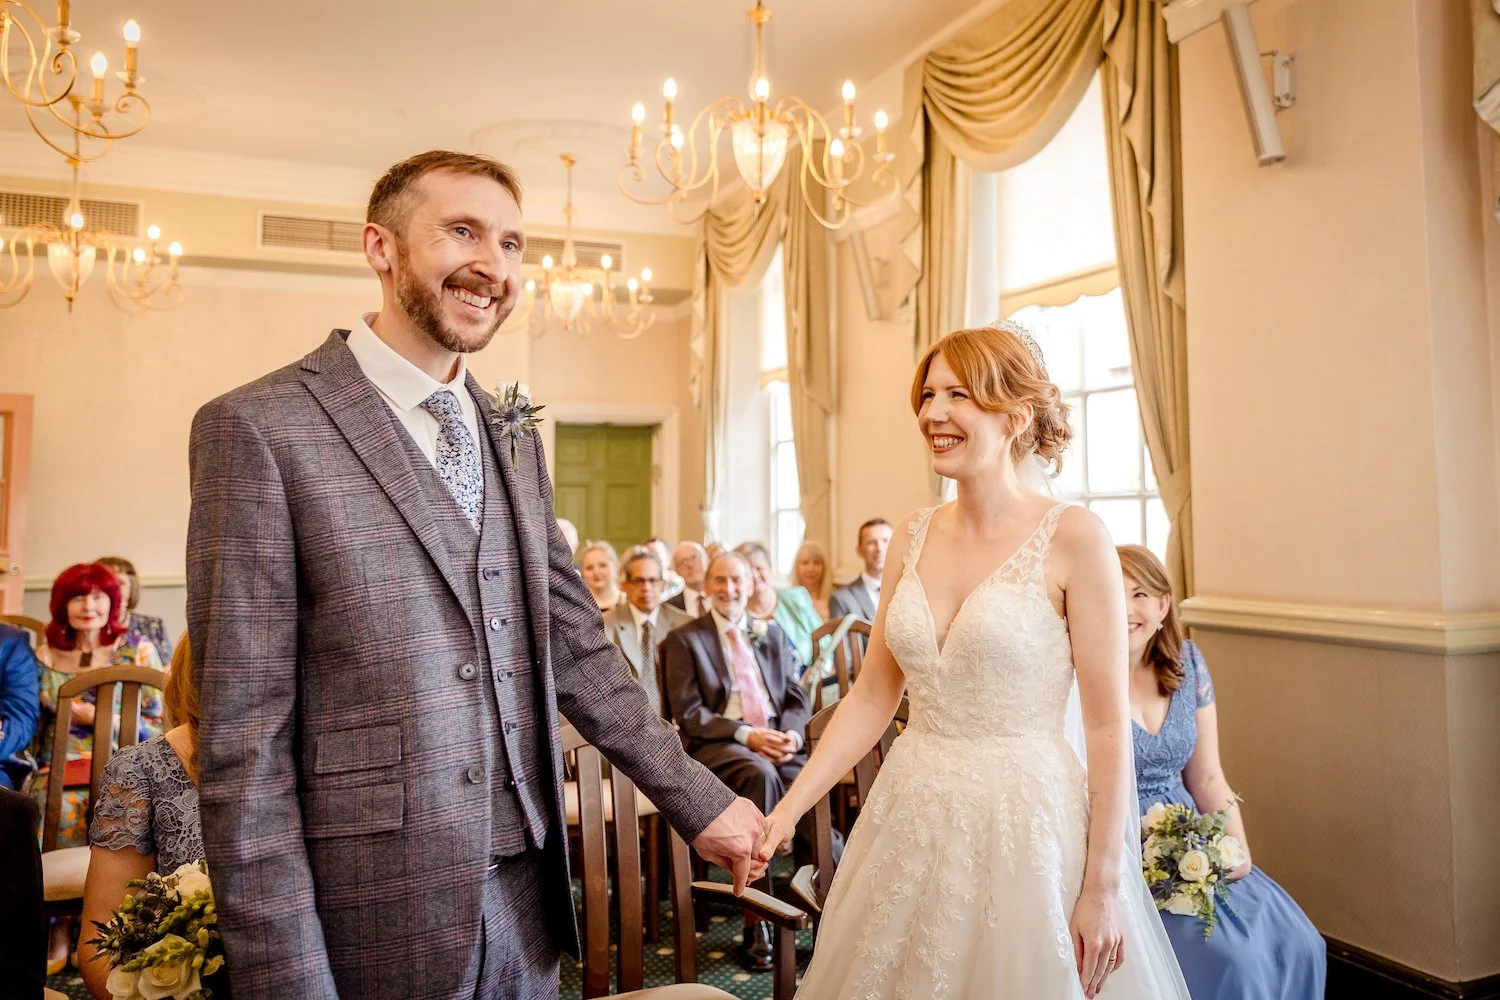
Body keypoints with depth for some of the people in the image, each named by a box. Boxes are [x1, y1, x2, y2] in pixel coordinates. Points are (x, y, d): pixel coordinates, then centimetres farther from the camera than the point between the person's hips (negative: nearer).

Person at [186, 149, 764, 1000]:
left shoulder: (513, 436, 8)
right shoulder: (258, 428, -11)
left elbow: (575, 644, 9)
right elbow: (243, 735, -13)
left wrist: (699, 803, 7)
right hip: (373, 924, -5)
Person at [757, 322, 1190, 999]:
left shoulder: (1072, 538, -11)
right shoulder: (913, 537, 3)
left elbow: (1108, 725, -10)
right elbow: (872, 698, 6)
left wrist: (1104, 885, -10)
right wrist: (790, 806, -2)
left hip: (1024, 822, -5)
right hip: (913, 820, 5)